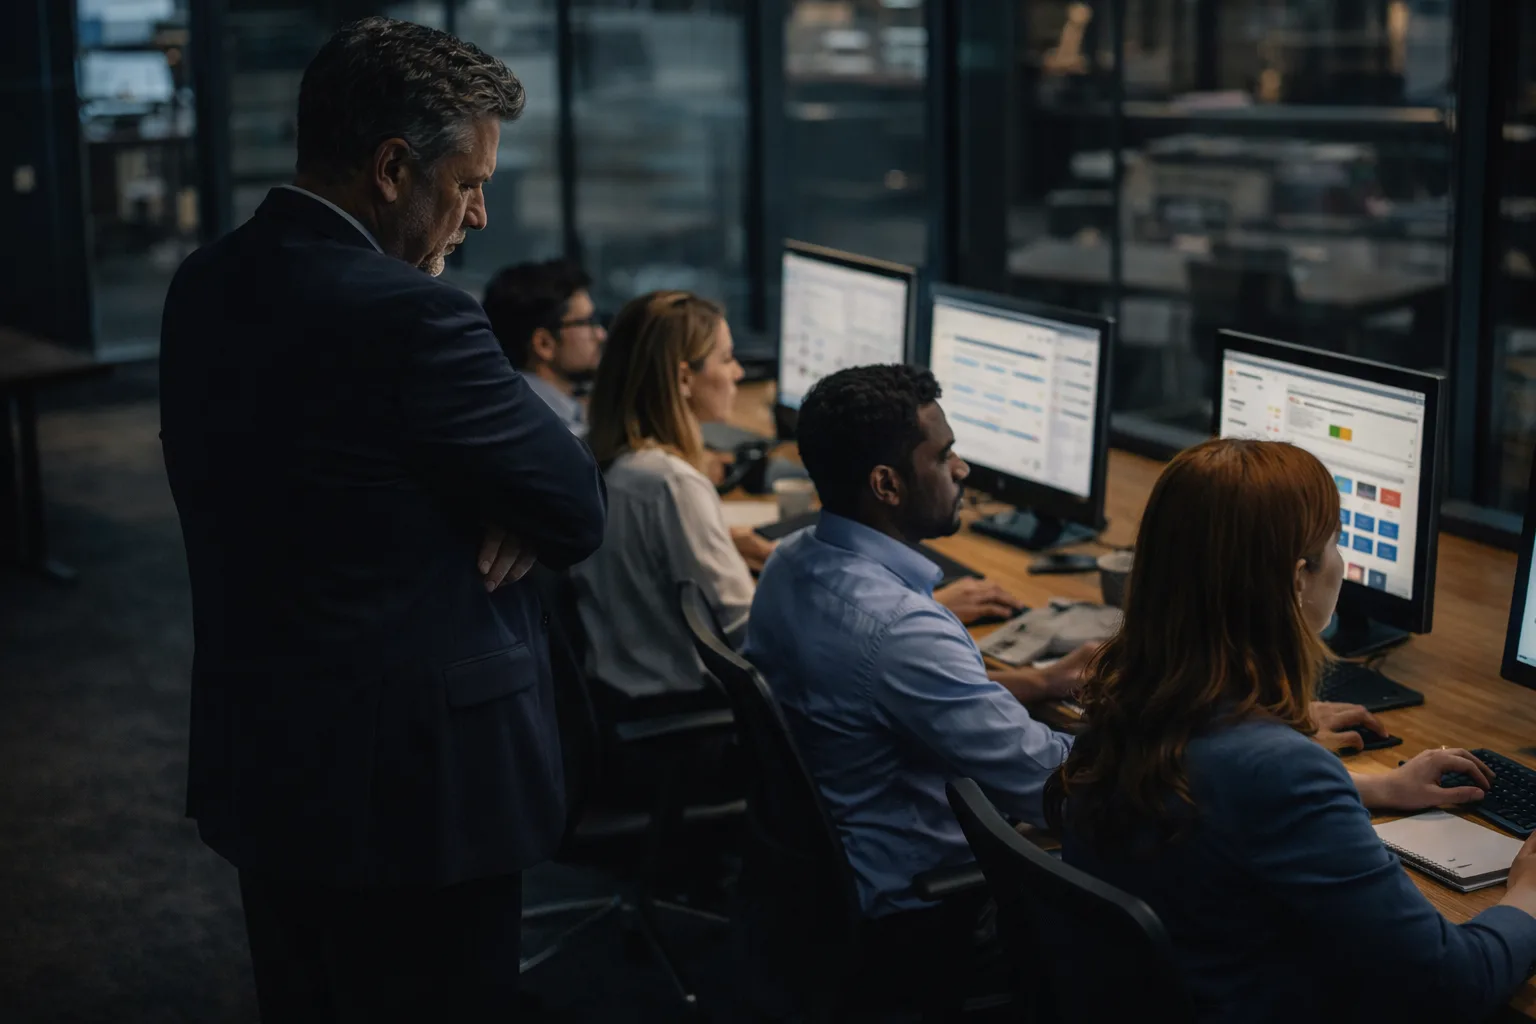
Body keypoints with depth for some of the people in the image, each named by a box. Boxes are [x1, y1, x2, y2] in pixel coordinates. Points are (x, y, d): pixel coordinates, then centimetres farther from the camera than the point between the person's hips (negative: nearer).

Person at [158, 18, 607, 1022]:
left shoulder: (207, 285, 3)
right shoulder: (407, 316, -25)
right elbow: (582, 511, -15)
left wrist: (500, 507, -5)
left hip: (257, 757, 8)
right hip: (410, 779, -8)